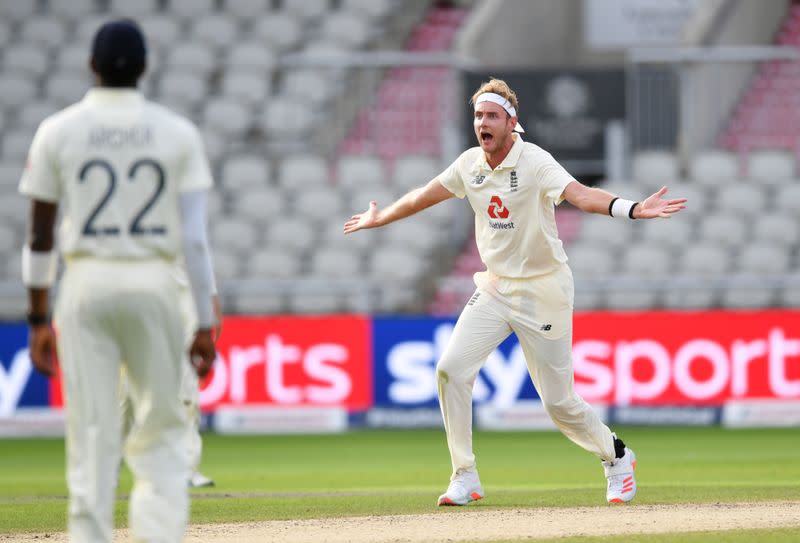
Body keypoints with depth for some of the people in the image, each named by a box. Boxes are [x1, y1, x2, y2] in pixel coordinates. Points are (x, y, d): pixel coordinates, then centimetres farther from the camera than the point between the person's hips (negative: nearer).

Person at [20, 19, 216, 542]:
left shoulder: (58, 131, 1)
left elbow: (40, 237, 3)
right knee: (161, 427, 9)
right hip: (154, 284, 0)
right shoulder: (177, 132, 1)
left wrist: (39, 319, 10)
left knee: (92, 435, 1)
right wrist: (205, 324, 1)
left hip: (85, 285, 0)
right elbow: (195, 237, -3)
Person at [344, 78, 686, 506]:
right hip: (495, 289, 6)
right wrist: (381, 218, 34)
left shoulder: (534, 163, -18)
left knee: (559, 402, -2)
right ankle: (465, 479, -1)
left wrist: (632, 210, -54)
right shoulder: (470, 164, 1)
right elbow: (426, 196, 19)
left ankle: (616, 458, 26)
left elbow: (580, 194, -35)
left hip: (542, 290, -6)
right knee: (451, 369, -11)